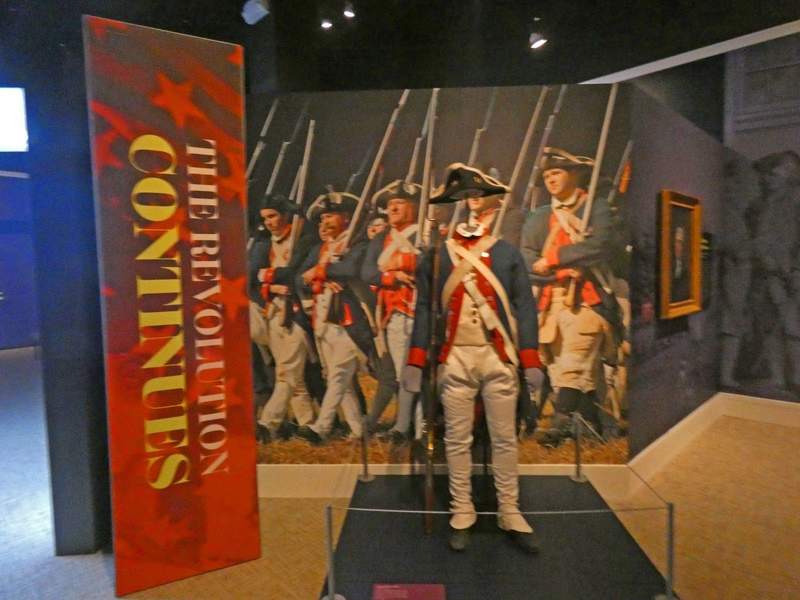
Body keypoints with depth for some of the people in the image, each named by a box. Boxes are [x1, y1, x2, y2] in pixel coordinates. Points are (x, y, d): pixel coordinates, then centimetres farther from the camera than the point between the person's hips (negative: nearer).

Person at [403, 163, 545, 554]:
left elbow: (524, 307, 3)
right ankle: (461, 514, 23)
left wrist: (531, 360, -3)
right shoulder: (435, 255, 3)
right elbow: (424, 309, 4)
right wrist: (415, 361, -1)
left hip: (499, 358, 1)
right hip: (455, 360, 0)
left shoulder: (507, 253, 4)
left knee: (505, 438, 8)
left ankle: (510, 514, 23)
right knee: (457, 440, 8)